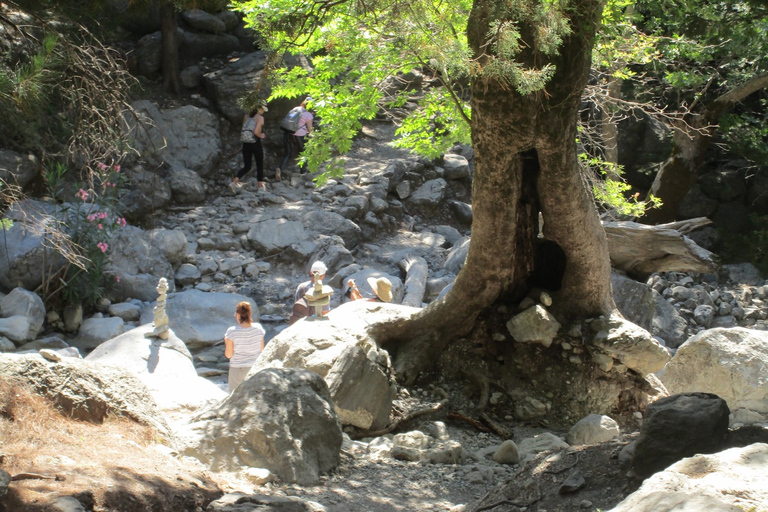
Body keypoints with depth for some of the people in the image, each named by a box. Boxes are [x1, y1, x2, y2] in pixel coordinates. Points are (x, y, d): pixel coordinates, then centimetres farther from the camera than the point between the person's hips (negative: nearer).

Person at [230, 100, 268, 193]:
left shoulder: (247, 116, 7)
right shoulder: (260, 118, -12)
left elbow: (242, 130, 8)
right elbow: (256, 131, -23)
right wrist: (261, 136, -4)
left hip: (246, 144, 5)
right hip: (256, 144, -5)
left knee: (247, 166, 12)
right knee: (260, 165, 13)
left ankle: (234, 182, -7)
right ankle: (261, 186, 20)